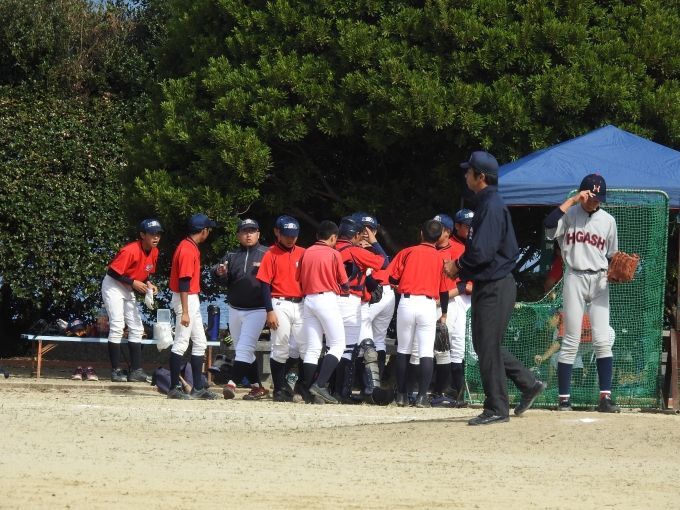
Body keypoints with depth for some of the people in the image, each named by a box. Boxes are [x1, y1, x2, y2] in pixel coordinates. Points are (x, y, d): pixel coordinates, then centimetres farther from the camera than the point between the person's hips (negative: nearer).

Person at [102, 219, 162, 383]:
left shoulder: (154, 252, -1)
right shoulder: (130, 251, -27)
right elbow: (113, 272, -26)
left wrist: (148, 284, -6)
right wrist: (133, 283, -27)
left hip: (128, 290, 9)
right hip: (113, 287, -9)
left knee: (137, 329, 6)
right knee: (117, 327, -15)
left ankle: (136, 371, 7)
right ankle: (116, 371, -13)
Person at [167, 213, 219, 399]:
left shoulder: (192, 247, 12)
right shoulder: (187, 249, -19)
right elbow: (183, 282, -23)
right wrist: (184, 312, -25)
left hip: (192, 299, 11)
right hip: (185, 300, -11)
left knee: (199, 343, 13)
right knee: (181, 343, -7)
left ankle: (198, 388, 16)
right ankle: (174, 388, -5)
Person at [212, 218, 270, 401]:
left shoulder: (267, 254, -1)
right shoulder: (231, 256, 10)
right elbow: (222, 280, 2)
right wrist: (219, 273, -20)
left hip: (257, 309, -6)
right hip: (235, 309, 6)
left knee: (244, 348, -16)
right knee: (243, 351, 10)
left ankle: (232, 384, -23)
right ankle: (257, 387, 18)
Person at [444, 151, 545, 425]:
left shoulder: (491, 207, -18)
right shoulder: (484, 204, 15)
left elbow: (483, 252, -24)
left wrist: (457, 266, -9)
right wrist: (460, 268, 7)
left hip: (495, 286, -11)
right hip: (486, 284, 11)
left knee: (488, 346, -5)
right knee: (484, 344, 16)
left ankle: (497, 409, 0)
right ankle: (530, 384, 22)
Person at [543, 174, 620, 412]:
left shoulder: (607, 220, 9)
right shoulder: (569, 214, -1)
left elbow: (611, 256, 15)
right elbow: (548, 224, -23)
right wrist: (572, 200, -20)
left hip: (599, 281, 3)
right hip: (574, 279, -3)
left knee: (602, 341, -5)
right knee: (571, 342, -2)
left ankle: (605, 397, -5)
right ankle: (563, 399, 1)